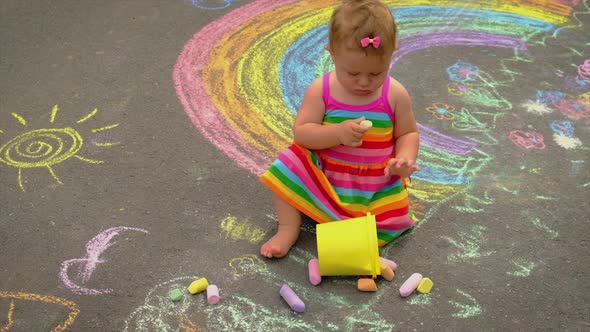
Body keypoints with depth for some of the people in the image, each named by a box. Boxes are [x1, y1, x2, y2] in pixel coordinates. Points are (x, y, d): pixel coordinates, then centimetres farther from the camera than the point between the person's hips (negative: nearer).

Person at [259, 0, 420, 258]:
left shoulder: (396, 95, -9)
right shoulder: (320, 90, -10)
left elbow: (408, 133, 4)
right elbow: (301, 132, -14)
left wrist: (404, 159, -18)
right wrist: (338, 132, -30)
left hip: (377, 184, 0)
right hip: (323, 175, 1)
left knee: (394, 221, -20)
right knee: (291, 165, -20)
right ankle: (288, 229, -9)